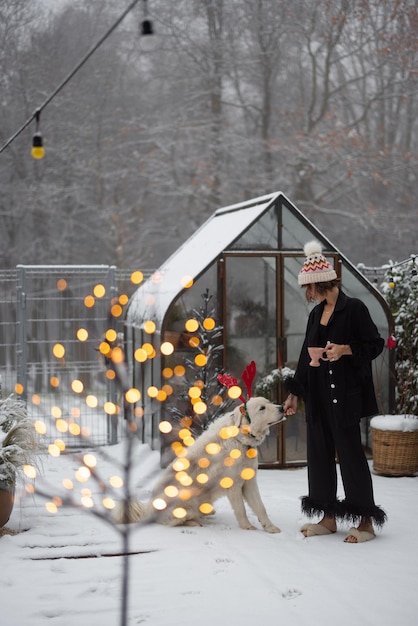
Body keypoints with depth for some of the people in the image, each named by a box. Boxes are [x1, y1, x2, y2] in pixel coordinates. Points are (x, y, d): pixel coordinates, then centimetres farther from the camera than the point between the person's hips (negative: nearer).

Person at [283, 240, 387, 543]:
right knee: (319, 453, 9)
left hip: (345, 396, -7)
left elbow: (375, 344, -8)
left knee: (350, 453, -3)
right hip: (318, 396, 8)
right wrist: (295, 393, 18)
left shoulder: (354, 308, -9)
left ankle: (366, 521, 7)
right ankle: (329, 518, 19)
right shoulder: (316, 314, 12)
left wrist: (345, 350, -21)